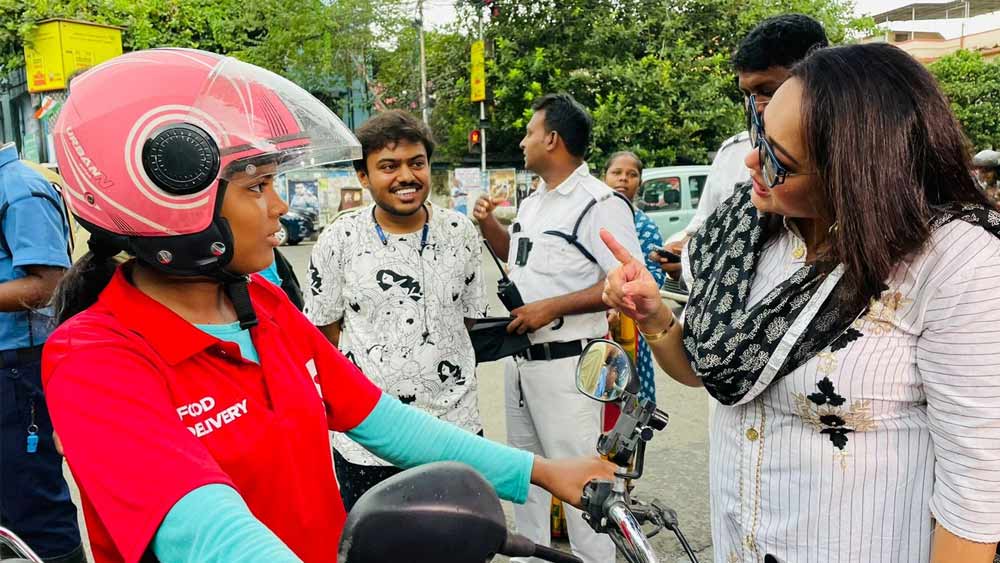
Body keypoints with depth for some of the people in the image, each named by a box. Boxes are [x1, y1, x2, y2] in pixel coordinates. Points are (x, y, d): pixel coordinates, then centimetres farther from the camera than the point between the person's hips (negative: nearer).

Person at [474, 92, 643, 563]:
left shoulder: (599, 204, -16)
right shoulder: (533, 202, 12)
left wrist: (550, 307, -22)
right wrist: (488, 224, 9)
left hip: (566, 361, -9)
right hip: (520, 355, 9)